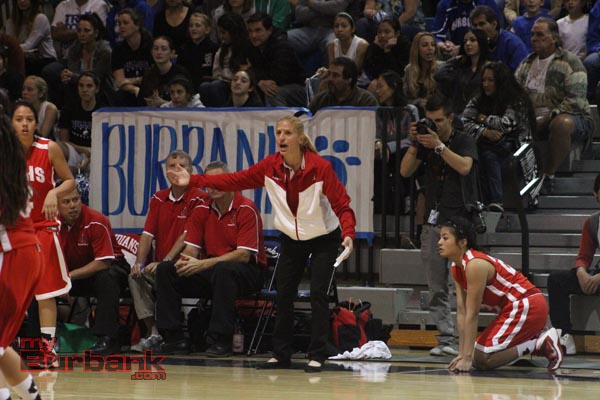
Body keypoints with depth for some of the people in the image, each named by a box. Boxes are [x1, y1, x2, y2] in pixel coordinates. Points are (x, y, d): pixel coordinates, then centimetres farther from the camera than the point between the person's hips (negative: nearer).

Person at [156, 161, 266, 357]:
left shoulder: (246, 209, -12)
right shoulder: (201, 210, 7)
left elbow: (243, 255, -20)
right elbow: (191, 248, 5)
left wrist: (204, 264, -29)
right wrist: (186, 261, -22)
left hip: (247, 272, -6)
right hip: (210, 272, 6)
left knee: (223, 270, -40)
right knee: (165, 270, -11)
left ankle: (221, 340, -34)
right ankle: (173, 338, -14)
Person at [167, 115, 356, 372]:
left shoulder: (320, 167, -25)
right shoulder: (270, 166, -13)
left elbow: (342, 204, -24)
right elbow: (236, 180, -9)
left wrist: (348, 234, -41)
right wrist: (193, 180, -13)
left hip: (324, 238, -4)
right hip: (292, 239, 4)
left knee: (318, 294, -13)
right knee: (283, 294, 3)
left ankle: (317, 356, -6)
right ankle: (281, 354, 14)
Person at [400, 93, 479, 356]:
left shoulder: (464, 141, 1)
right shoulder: (425, 141, 12)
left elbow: (464, 167, -18)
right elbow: (405, 171, 4)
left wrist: (439, 146, -19)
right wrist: (414, 144, -6)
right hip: (434, 221, 4)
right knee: (437, 289, 1)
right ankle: (446, 339, 2)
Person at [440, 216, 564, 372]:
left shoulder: (475, 265, -21)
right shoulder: (456, 267, 8)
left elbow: (472, 314, -22)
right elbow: (462, 312, 8)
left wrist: (467, 357, -22)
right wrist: (462, 354, 3)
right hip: (515, 308, 10)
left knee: (482, 359, -17)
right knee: (477, 356, 6)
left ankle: (543, 344, -9)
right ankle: (537, 342, 12)